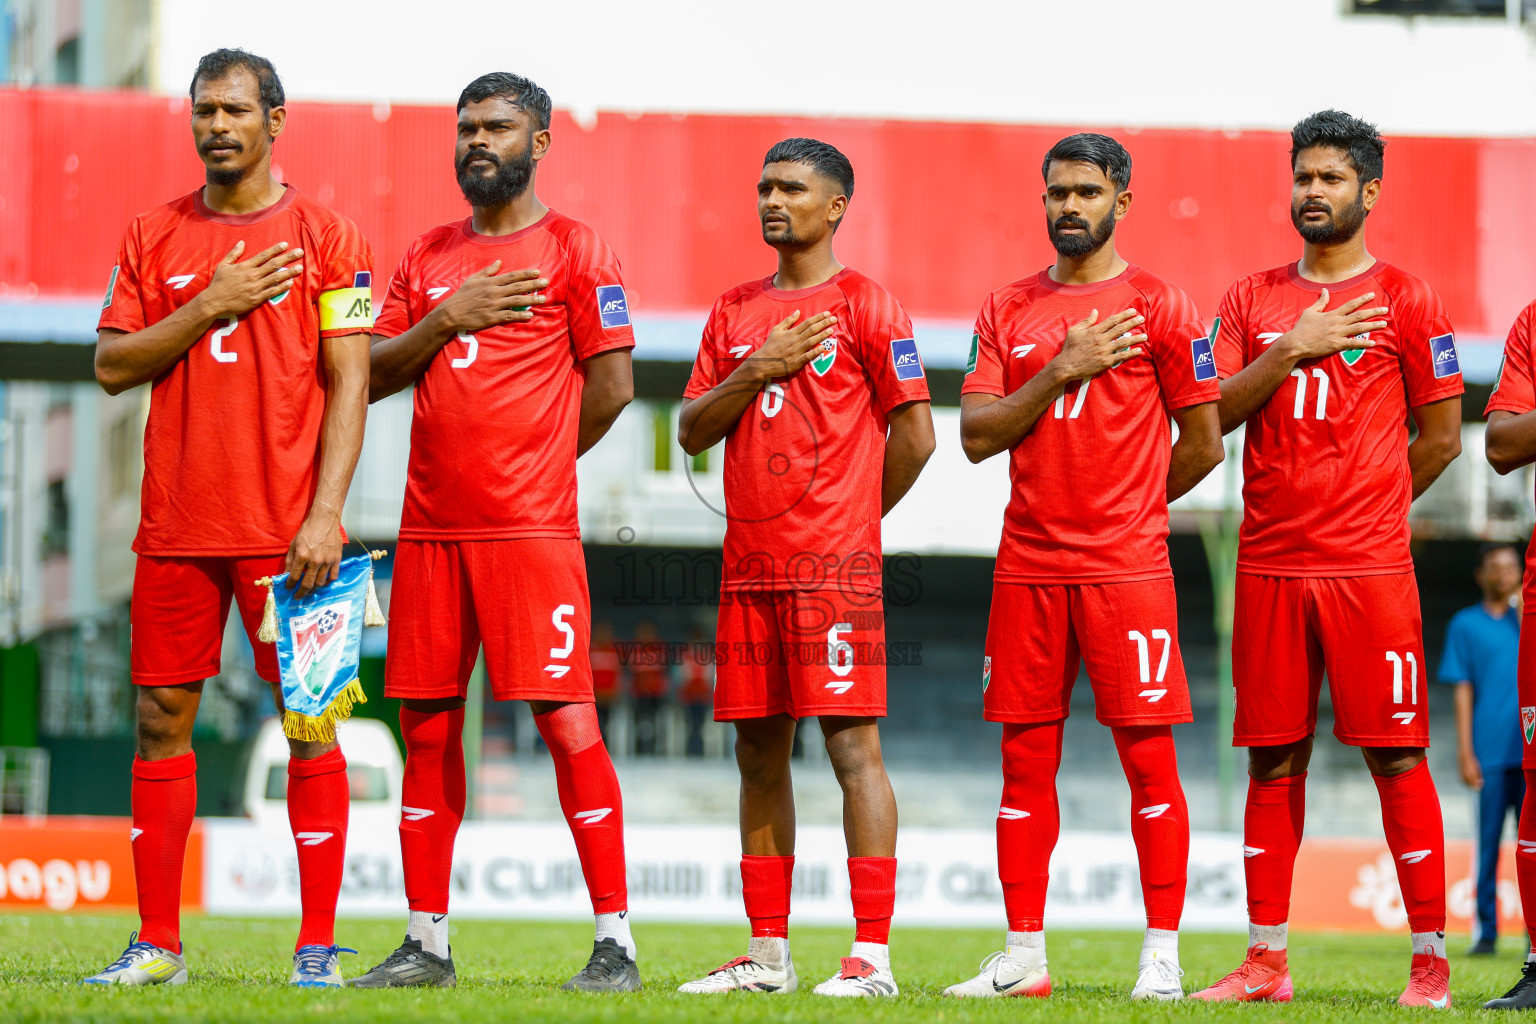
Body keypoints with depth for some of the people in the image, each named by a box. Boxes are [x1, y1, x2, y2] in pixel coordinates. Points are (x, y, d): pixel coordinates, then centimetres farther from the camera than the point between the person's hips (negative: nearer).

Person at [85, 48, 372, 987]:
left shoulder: (326, 238, 1)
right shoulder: (155, 237, 11)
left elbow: (349, 383, -3)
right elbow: (113, 366, 6)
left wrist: (326, 514, -12)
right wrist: (209, 308, -8)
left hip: (286, 528, -3)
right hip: (176, 524, 3)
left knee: (310, 721, -4)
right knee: (162, 717, 3)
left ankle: (318, 945, 0)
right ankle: (159, 945, 9)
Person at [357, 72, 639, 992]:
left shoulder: (573, 250, 0)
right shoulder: (427, 258, 16)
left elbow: (612, 384, -3)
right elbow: (375, 374, 12)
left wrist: (535, 462, 4)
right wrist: (445, 319, -4)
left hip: (533, 529, -6)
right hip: (431, 527, 6)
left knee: (566, 721, -9)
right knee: (427, 728, 7)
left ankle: (616, 941, -7)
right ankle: (427, 942, 14)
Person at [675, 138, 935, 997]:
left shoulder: (865, 306, -2)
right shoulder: (736, 311, 16)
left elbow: (914, 434, -3)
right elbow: (693, 430, 12)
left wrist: (856, 515, 5)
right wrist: (760, 369, -3)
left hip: (835, 567, -6)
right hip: (750, 568, 6)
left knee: (852, 742, -9)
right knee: (760, 754, 8)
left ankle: (873, 956, -10)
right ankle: (767, 954, 13)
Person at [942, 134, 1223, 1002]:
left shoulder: (1159, 306, 0)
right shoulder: (1008, 310, 12)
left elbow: (1202, 445, 2)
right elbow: (978, 435, 3)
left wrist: (1125, 508, 8)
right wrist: (1062, 371, -8)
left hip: (1127, 567, -4)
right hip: (1029, 569, 4)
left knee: (1149, 755, -5)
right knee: (1027, 758, 5)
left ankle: (1162, 957, -1)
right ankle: (1024, 956, 10)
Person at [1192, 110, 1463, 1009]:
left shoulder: (1404, 300, 2)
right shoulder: (1254, 299, 12)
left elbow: (1441, 437, 5)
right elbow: (1213, 413, 3)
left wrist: (1368, 506, 8)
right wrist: (1292, 351, -9)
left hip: (1370, 565, -3)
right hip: (1269, 566, 3)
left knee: (1397, 756, -5)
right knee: (1274, 760, 5)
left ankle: (1431, 961, -2)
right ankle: (1266, 961, 9)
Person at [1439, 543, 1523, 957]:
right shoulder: (1465, 625, 8)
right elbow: (1463, 691, 4)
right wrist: (1466, 754, -1)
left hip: (1530, 750, 1)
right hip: (1490, 752, -1)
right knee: (1488, 843, -2)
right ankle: (1486, 932, 4)